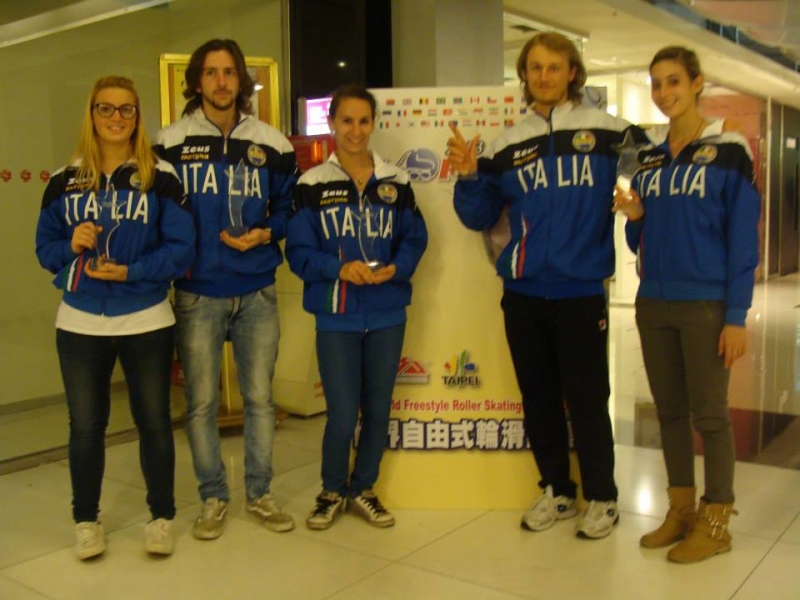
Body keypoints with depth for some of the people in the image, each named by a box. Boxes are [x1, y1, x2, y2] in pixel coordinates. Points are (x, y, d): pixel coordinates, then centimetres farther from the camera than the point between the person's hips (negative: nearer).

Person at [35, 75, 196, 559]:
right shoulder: (64, 181, 4)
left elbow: (181, 248, -9)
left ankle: (162, 516, 24)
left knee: (154, 421, 8)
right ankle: (86, 519, 27)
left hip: (148, 322, -2)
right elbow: (45, 247, 6)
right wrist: (71, 247, -15)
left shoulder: (161, 178, -3)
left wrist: (130, 271, -19)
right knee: (85, 426, 10)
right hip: (80, 324, 2)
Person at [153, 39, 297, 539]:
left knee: (260, 397, 8)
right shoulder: (171, 143, 2)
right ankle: (214, 498, 22)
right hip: (198, 293, -1)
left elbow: (289, 207, 10)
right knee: (202, 401, 5)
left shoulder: (272, 143, 5)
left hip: (257, 292, 1)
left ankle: (260, 493, 24)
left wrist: (266, 233, -9)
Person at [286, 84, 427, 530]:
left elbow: (415, 240, 5)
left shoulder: (396, 181, 5)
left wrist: (394, 268, -15)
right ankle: (333, 491, 24)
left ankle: (363, 489, 31)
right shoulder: (313, 185, -2)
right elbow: (299, 251, -4)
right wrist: (340, 268, -21)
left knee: (378, 410, 11)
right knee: (342, 415, -2)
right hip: (337, 316, -2)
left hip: (387, 315, 3)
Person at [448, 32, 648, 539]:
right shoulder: (507, 145, 8)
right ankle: (556, 490, 29)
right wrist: (469, 177, -8)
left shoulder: (609, 132, -1)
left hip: (581, 291, -4)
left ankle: (601, 497, 20)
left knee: (586, 398, 2)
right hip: (523, 292, 4)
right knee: (537, 396, 12)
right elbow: (480, 217, 9)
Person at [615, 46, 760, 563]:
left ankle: (716, 522, 16)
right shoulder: (647, 155, 11)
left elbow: (743, 239, -9)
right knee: (669, 411, 12)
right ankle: (681, 510, 26)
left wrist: (736, 316, -14)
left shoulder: (729, 151, -5)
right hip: (653, 304, 5)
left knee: (709, 414, 2)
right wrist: (634, 217, -7)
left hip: (706, 305, -5)